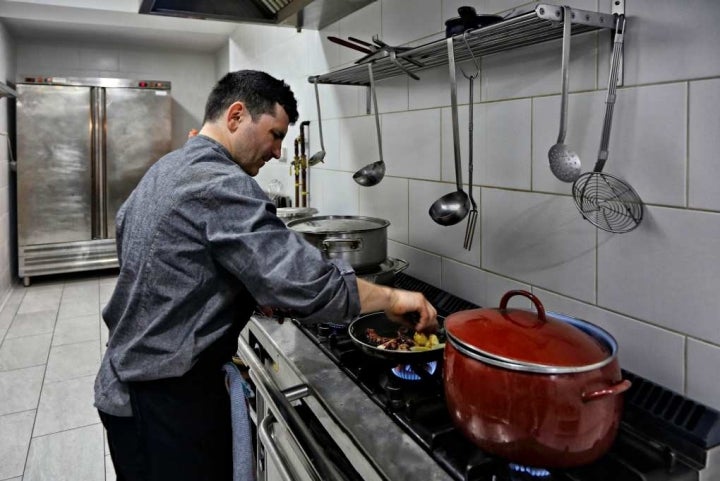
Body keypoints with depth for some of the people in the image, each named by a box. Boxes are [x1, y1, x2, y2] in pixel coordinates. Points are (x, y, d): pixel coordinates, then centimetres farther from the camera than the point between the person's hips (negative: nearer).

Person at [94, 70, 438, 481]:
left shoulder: (165, 169, 8)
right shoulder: (220, 184, -24)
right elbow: (306, 285, -33)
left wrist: (246, 293, 10)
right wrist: (392, 298, -18)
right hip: (168, 398, -9)